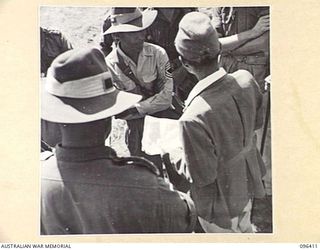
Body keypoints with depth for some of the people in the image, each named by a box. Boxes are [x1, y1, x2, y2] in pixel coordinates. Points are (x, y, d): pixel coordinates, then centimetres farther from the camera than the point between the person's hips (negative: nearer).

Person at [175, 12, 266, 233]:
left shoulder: (194, 118, -39)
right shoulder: (246, 79, -21)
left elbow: (204, 176, -27)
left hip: (220, 201, -5)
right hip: (247, 183, 6)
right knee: (244, 228, 34)